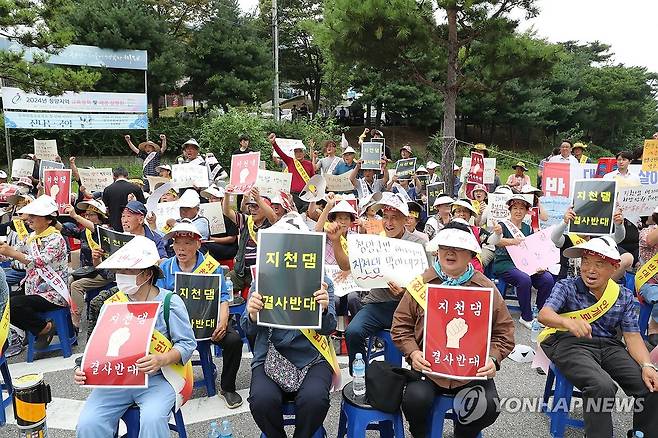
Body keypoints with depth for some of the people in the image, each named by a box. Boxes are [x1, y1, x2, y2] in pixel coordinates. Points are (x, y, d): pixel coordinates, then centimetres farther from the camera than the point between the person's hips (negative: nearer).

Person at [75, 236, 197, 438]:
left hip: (156, 378, -4)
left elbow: (187, 343, -6)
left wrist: (163, 359, -24)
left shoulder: (170, 301, -5)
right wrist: (84, 369, -8)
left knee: (152, 419, -30)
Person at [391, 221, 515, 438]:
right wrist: (412, 352, -10)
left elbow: (503, 331, 8)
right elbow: (401, 325, 6)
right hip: (428, 366, -1)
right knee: (415, 400, -26)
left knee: (488, 407, -22)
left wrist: (493, 358, -9)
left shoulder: (487, 288, 5)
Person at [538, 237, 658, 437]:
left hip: (609, 346, 5)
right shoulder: (567, 286, -1)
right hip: (571, 344, -4)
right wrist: (567, 322, -40)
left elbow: (632, 336, 6)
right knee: (602, 386, -32)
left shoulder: (624, 296, 11)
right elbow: (544, 314, -17)